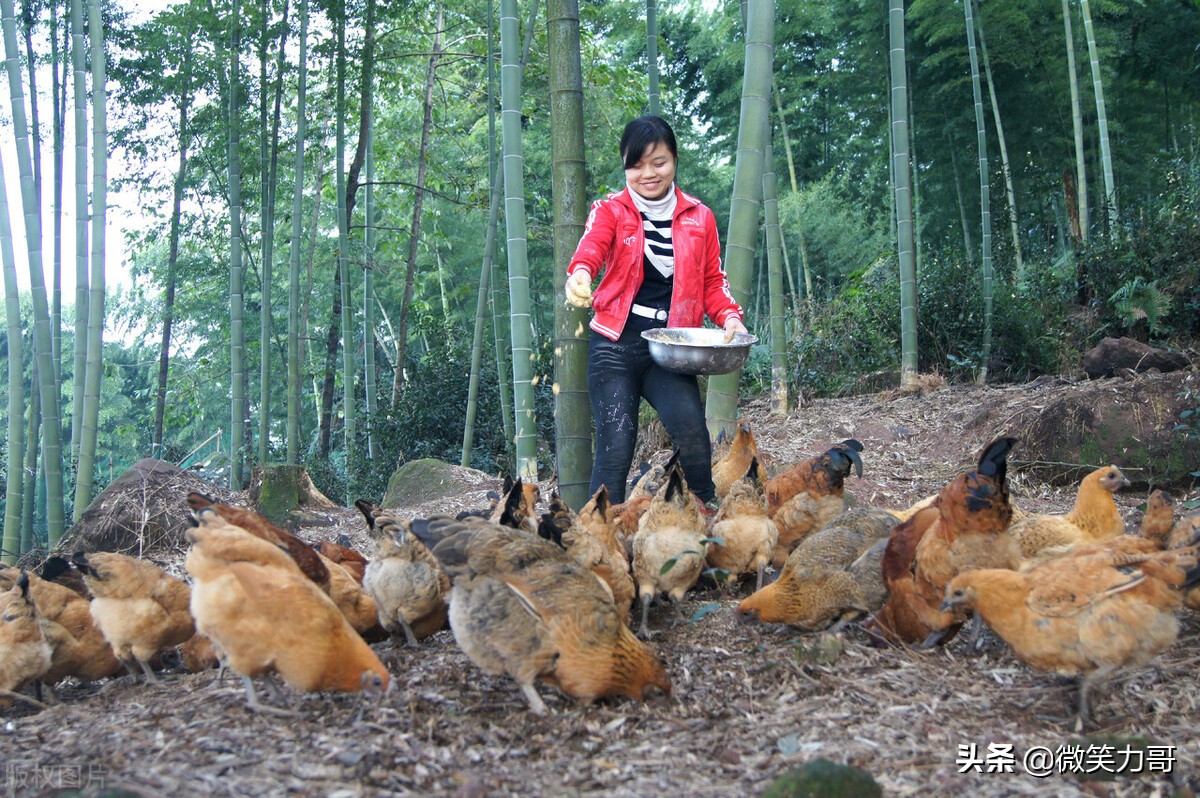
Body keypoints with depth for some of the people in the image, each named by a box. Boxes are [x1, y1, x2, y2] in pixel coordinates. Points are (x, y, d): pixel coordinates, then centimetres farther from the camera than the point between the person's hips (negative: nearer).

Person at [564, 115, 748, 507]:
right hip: (615, 344, -1)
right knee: (615, 448, -8)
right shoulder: (610, 210, 5)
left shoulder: (699, 217, 12)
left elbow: (712, 281, 16)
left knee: (692, 434, -21)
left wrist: (730, 317, -5)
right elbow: (591, 248, -17)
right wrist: (580, 274, -41)